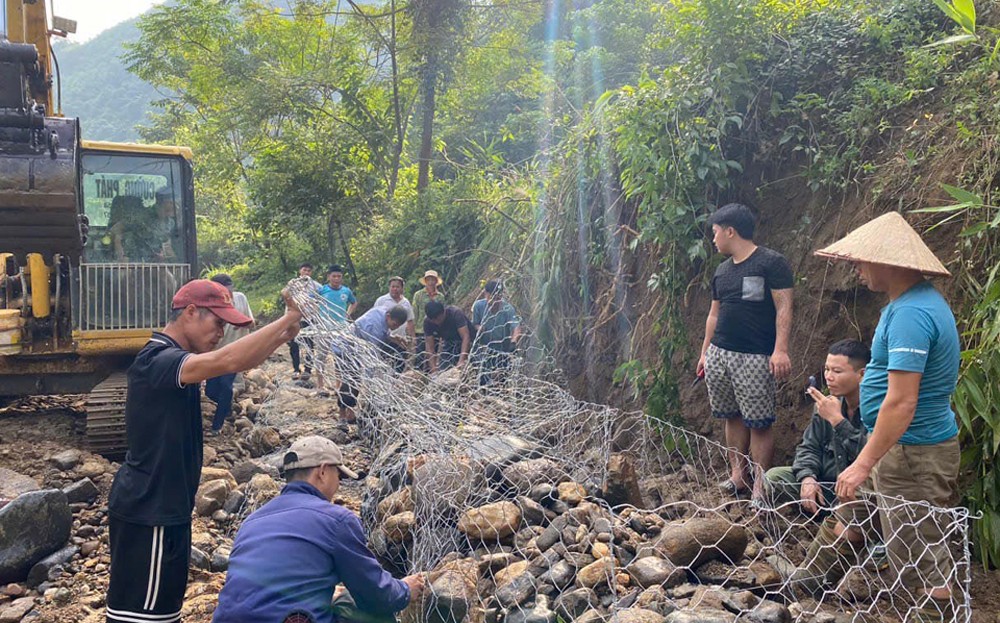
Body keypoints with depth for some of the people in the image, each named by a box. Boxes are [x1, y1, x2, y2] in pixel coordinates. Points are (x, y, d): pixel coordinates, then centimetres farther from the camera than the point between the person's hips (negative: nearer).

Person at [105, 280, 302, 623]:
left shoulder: (175, 359, 10)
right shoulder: (157, 360, -23)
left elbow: (237, 363, 11)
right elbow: (226, 361, -38)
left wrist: (283, 335, -5)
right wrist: (287, 319, -31)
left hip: (165, 506, 10)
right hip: (146, 510, -10)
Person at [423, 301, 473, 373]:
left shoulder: (455, 313, -31)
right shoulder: (428, 322, -19)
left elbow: (466, 337, -37)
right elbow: (429, 346, -18)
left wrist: (461, 361, -48)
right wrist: (433, 368, -29)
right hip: (448, 342, 4)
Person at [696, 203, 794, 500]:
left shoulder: (771, 263, -6)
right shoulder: (722, 270, 17)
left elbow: (783, 308, -11)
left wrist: (780, 349, -19)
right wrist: (705, 352, 21)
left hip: (755, 358, -7)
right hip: (719, 353, 7)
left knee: (758, 422, -4)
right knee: (732, 416, 11)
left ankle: (761, 485, 4)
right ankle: (738, 475, 20)